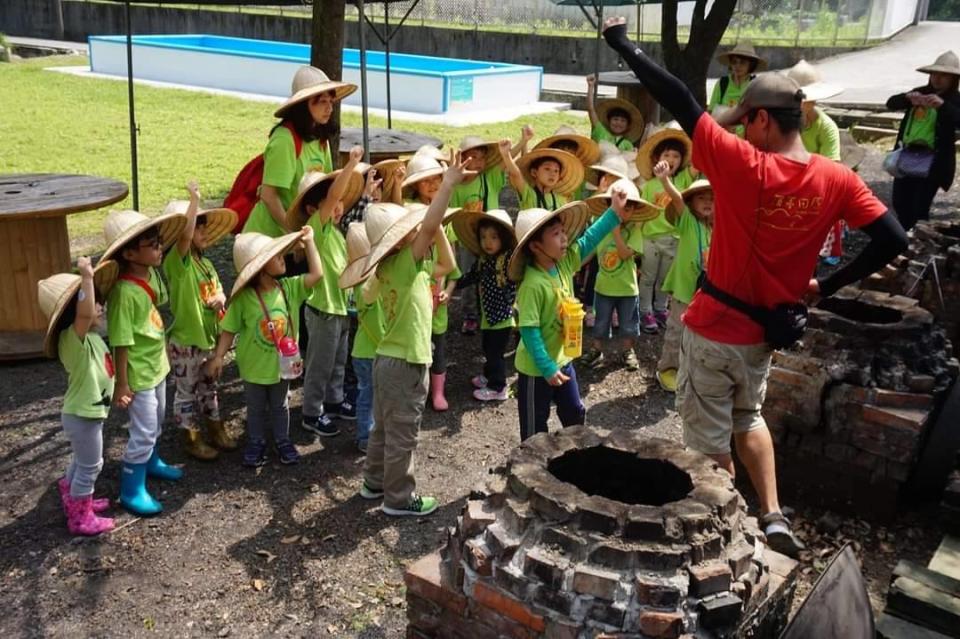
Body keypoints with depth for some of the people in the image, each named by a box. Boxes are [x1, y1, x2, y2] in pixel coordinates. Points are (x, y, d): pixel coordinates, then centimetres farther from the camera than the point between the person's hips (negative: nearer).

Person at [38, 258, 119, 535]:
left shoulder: (88, 335, 0)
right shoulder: (73, 338, -29)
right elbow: (85, 313, -51)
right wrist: (86, 276, -54)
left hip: (87, 412, 10)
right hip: (82, 416, -10)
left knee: (82, 461, 27)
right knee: (90, 466, 5)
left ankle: (75, 501, 46)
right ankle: (81, 519, 21)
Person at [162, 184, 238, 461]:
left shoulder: (206, 263, 8)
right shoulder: (176, 261, -17)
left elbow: (217, 290, 17)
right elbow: (186, 234, -34)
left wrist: (221, 297, -7)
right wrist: (195, 198, -36)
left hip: (209, 337, 8)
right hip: (185, 341, -8)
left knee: (209, 389, 21)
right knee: (187, 393, 8)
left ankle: (216, 431, 35)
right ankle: (190, 439, 21)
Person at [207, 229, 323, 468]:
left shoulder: (289, 287, -9)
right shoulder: (243, 297, -19)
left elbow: (316, 274, -17)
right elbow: (229, 330, -12)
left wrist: (309, 242, -16)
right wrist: (218, 356, -16)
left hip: (282, 363, 3)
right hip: (255, 366, -2)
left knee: (280, 406, 20)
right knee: (255, 408, 17)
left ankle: (282, 441, 38)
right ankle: (256, 443, 36)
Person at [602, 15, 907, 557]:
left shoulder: (740, 164, -20)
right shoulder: (837, 180, -8)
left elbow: (678, 99, -17)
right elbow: (893, 239, -9)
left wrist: (623, 42, -9)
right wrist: (826, 286, 0)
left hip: (714, 328, -5)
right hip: (767, 330, 5)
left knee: (709, 438, 12)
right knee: (749, 417, 29)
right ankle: (773, 516, 24)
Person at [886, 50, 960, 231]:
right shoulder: (921, 92, 10)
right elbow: (891, 103, 2)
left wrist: (942, 105, -36)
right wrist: (907, 98, -18)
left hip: (933, 161, -5)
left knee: (919, 208, -9)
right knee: (900, 202, 13)